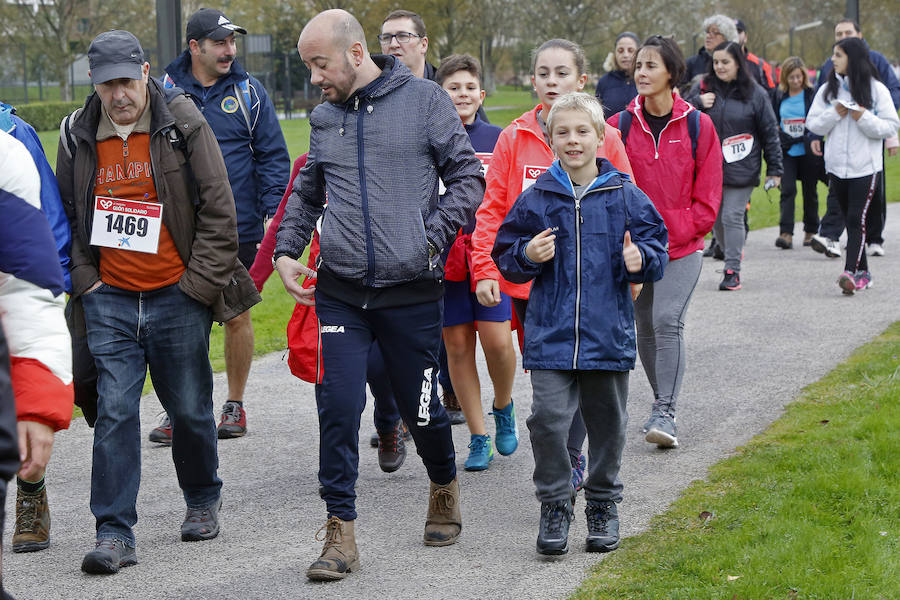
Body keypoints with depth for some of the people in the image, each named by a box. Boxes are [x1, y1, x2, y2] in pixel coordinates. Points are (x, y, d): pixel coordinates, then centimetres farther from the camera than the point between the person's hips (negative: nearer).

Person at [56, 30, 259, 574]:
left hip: (177, 295, -2)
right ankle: (115, 534, -3)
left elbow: (218, 208, -4)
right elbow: (65, 217, 15)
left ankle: (203, 499, 34)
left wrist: (201, 283, -7)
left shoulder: (184, 125, -6)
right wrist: (83, 278, 4)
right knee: (115, 411, -5)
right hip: (110, 299, 2)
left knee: (190, 407, 9)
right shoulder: (79, 136, 3)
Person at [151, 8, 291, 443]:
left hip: (239, 227, 0)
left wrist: (273, 212, -6)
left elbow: (272, 157, 4)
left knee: (237, 316, 8)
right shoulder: (166, 91, 3)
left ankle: (235, 405, 21)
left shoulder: (248, 91, 2)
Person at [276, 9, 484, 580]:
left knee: (421, 407, 10)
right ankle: (341, 534, 2)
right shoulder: (324, 118, 10)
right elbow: (306, 193, 23)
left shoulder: (424, 99, -2)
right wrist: (285, 250, 10)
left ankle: (445, 486, 39)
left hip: (412, 291, -3)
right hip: (340, 292, 3)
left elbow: (468, 176, -1)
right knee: (338, 409, -6)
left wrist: (430, 236, -11)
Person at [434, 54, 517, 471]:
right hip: (444, 254, 0)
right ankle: (478, 439, 12)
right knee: (457, 345, 2)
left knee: (497, 340, -10)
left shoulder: (499, 140, 6)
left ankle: (503, 408, 20)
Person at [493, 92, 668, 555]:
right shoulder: (536, 199, 3)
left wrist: (639, 260, -16)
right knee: (548, 418, -10)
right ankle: (555, 505, 7)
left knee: (607, 422, 10)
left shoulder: (626, 196, 1)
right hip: (550, 334, 0)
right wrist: (527, 256, -12)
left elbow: (657, 246, 5)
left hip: (608, 333, 0)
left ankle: (603, 505, 28)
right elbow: (505, 256, 9)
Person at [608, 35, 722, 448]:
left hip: (682, 248, -3)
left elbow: (706, 197, -1)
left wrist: (670, 235, -9)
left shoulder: (697, 126, -3)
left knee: (668, 321, -17)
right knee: (645, 328, 10)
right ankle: (663, 405, 27)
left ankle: (665, 414, -15)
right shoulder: (619, 126, 1)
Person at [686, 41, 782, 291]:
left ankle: (732, 270, -3)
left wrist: (774, 169, 0)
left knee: (732, 217, -8)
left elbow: (770, 132, 2)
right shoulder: (704, 87, 7)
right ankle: (733, 253, 32)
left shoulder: (755, 93, 0)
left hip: (741, 168, -4)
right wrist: (698, 103, -11)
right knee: (716, 218, 10)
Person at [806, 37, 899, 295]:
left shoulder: (876, 90, -3)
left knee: (857, 218, -13)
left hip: (865, 167, -4)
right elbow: (813, 123, 5)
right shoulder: (828, 90, 8)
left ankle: (851, 272, -20)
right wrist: (834, 114, -11)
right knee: (849, 220, 10)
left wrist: (864, 118, -18)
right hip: (837, 166, 4)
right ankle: (862, 272, 19)